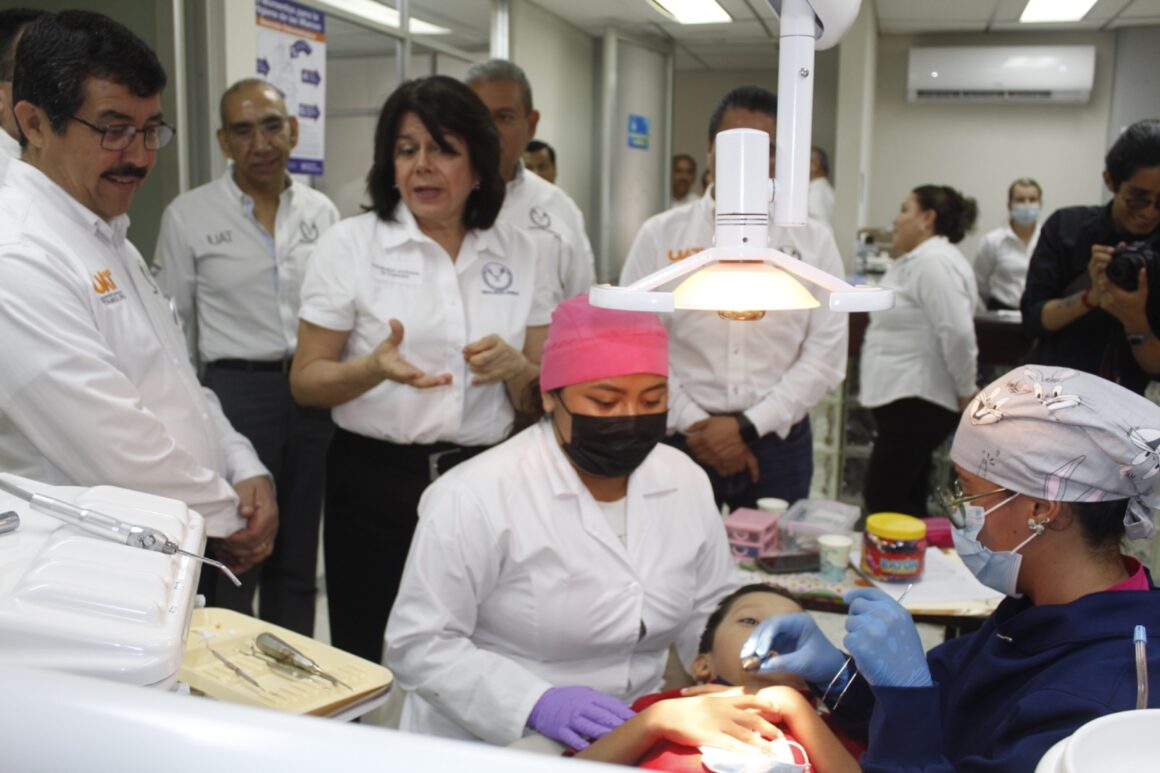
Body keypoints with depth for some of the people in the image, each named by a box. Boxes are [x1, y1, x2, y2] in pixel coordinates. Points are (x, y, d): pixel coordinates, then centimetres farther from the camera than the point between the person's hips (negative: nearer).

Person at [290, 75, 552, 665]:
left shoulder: (517, 253, 6)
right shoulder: (349, 244, -1)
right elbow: (305, 382, -2)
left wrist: (514, 368, -13)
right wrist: (376, 367, -21)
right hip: (375, 479, -2)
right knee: (368, 666, 4)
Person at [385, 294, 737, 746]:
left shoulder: (686, 481, 1)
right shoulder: (476, 497, -15)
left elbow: (708, 617, 11)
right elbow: (418, 644, -14)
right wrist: (536, 703, -24)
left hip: (632, 740, 2)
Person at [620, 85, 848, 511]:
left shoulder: (814, 241, 2)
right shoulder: (660, 234, -1)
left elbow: (826, 354, -2)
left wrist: (749, 425, -11)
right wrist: (693, 424, -10)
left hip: (779, 444, 1)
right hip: (681, 440, -1)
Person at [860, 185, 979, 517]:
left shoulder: (934, 262, -17)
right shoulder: (919, 260, 16)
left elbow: (958, 332, -24)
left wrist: (965, 391, -14)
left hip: (916, 402, -10)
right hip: (904, 399, 10)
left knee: (884, 501, -8)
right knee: (905, 502, 14)